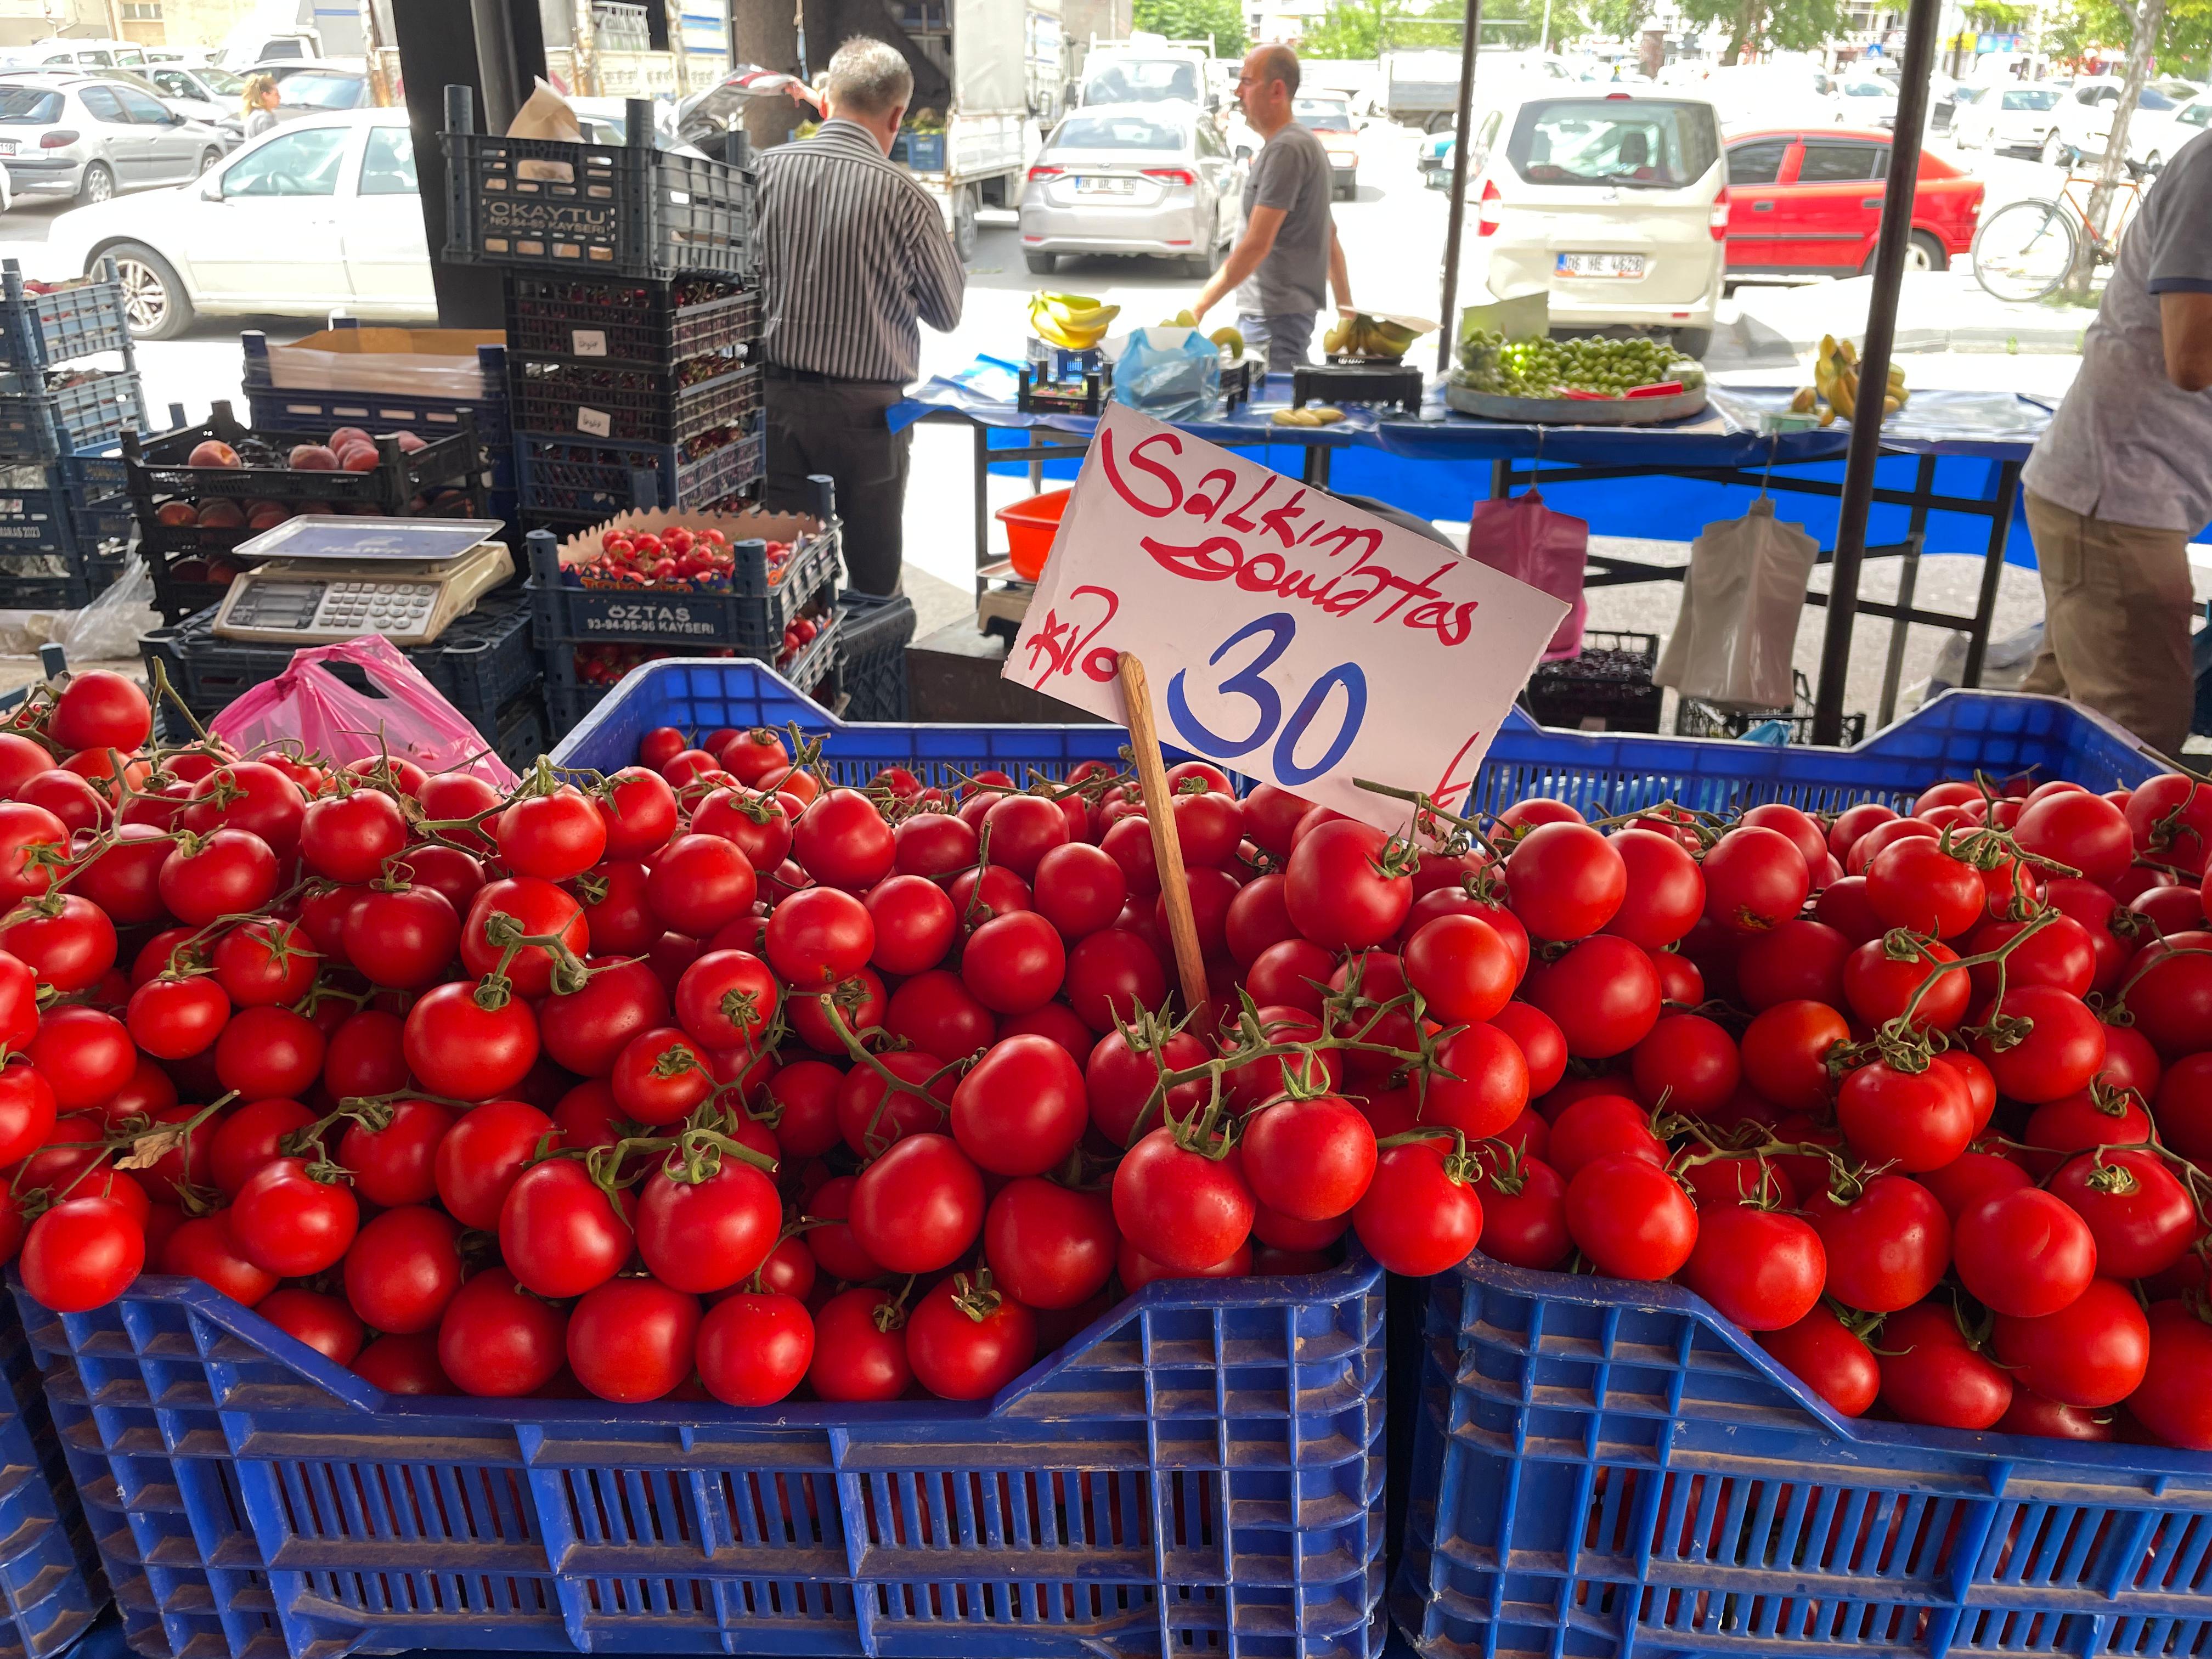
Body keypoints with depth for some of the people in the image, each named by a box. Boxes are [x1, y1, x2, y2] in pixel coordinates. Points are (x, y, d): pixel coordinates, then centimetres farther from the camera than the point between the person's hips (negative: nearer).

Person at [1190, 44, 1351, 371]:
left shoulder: (1286, 149, -15)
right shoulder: (1303, 143, 17)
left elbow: (1256, 245, -21)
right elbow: (1331, 237, 21)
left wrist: (1198, 308, -20)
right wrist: (1346, 308, 24)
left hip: (1275, 320, -10)